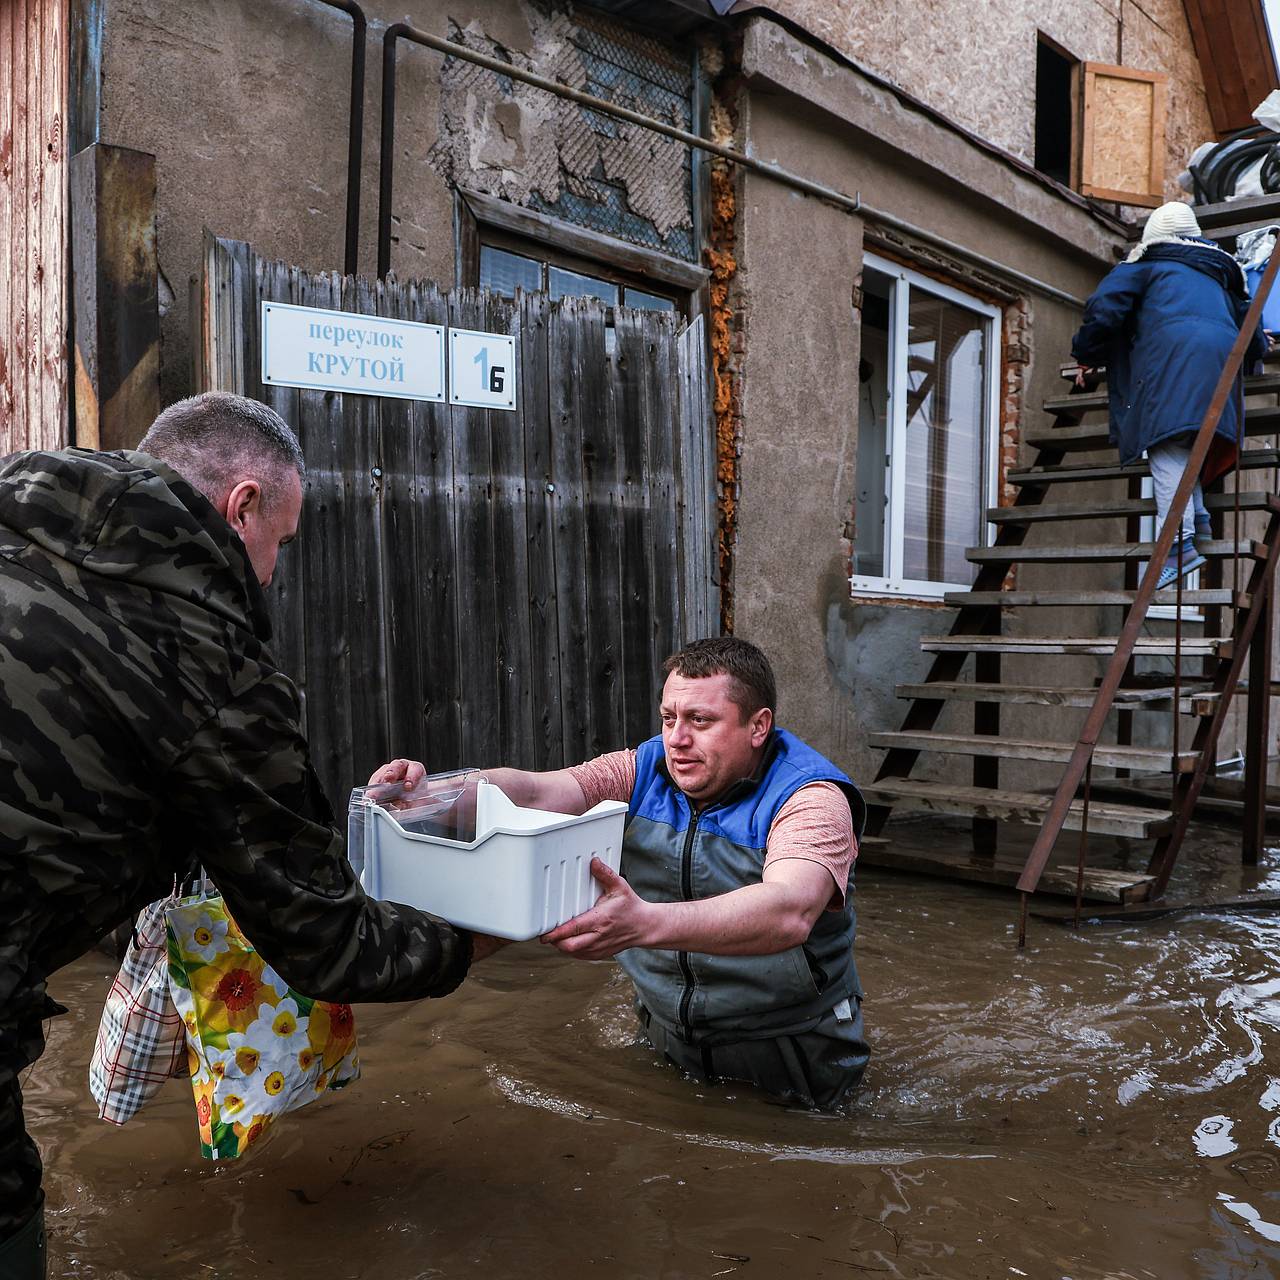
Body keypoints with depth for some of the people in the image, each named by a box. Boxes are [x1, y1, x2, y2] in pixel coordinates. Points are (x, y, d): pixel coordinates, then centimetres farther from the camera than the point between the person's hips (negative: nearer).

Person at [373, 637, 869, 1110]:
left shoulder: (810, 799, -17)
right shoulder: (645, 770, -2)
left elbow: (788, 914, -36)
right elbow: (533, 792, -15)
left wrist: (647, 923, -52)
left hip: (789, 1062, -3)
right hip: (666, 1046, 4)